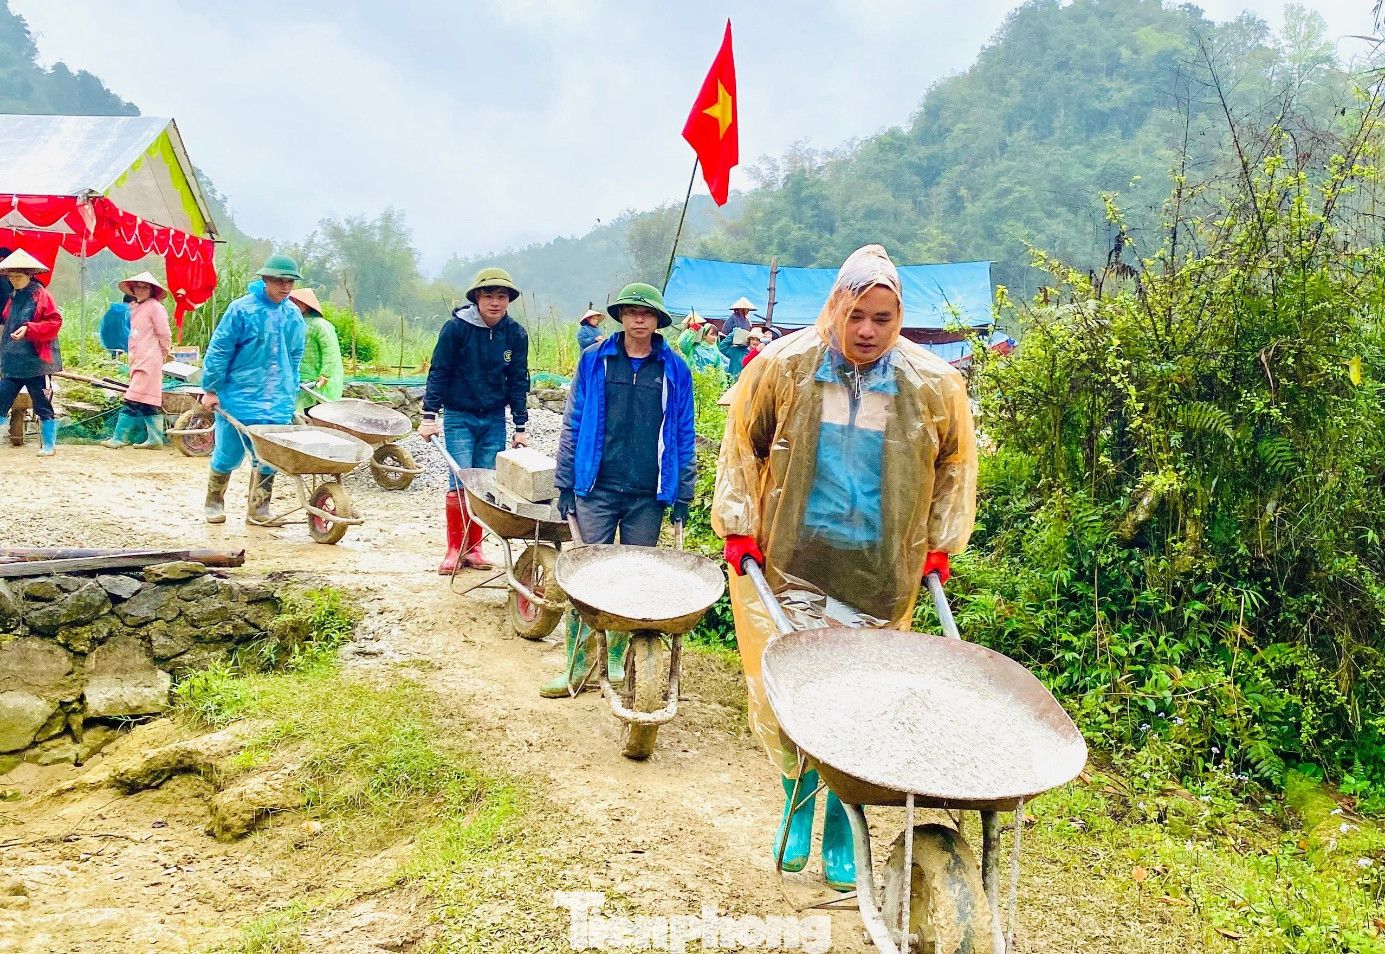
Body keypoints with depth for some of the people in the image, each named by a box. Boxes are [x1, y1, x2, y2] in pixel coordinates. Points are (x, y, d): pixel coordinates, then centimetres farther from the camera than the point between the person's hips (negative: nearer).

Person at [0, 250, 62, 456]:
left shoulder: (41, 295, -6)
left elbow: (54, 322, -14)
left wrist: (28, 329, -22)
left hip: (36, 362, -7)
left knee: (43, 406, 2)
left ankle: (48, 445, 12)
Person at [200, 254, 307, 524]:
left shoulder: (293, 316, 7)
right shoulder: (242, 309, -9)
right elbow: (218, 350, -6)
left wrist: (290, 395, 17)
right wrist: (211, 389, -6)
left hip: (277, 402, 4)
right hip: (239, 397, -4)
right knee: (229, 454, 5)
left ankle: (258, 510, 14)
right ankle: (214, 503, 25)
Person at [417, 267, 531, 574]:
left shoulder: (516, 334, -1)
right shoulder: (456, 328, -9)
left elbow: (518, 382, 4)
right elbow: (438, 372, -5)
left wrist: (520, 428, 3)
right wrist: (429, 417, -9)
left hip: (494, 419, 3)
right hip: (459, 416, -3)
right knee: (460, 483, -7)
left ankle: (474, 547, 16)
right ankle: (454, 549, 5)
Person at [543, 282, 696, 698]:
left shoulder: (675, 370, 5)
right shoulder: (594, 361, 4)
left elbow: (684, 436, 7)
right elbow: (573, 425, 6)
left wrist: (683, 494, 4)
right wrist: (565, 484, 2)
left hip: (649, 495, 1)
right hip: (597, 489, -1)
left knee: (635, 580, 8)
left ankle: (617, 662, 22)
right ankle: (576, 666, 10)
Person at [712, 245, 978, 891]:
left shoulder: (933, 385, -2)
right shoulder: (783, 366, -4)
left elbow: (956, 464, 13)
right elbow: (741, 446, 7)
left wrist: (940, 543, 9)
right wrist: (739, 527, 3)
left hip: (881, 573, 0)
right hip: (791, 559, 0)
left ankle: (841, 824, 24)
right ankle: (798, 795, 28)